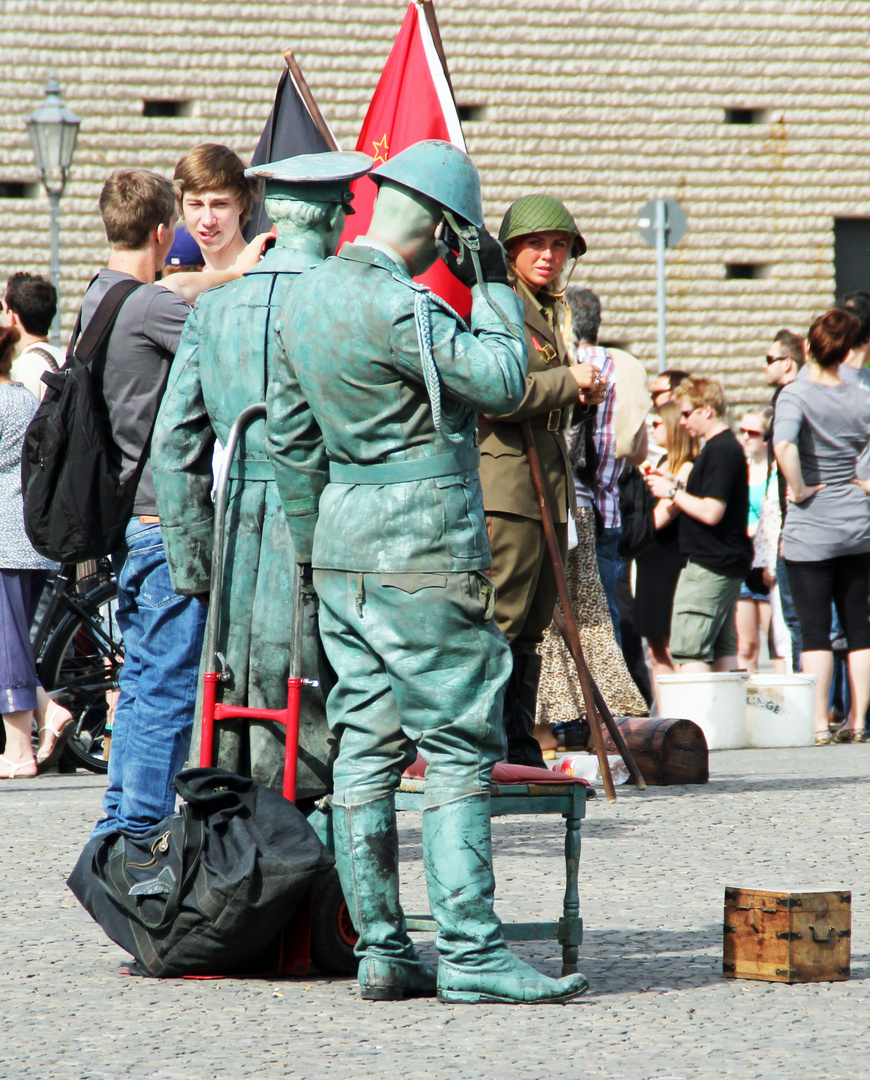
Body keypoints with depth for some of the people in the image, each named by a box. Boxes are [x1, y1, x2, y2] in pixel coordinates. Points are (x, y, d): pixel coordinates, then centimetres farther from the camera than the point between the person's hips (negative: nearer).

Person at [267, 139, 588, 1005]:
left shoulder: (305, 296, 11)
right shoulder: (399, 308, -18)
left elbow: (287, 435, 17)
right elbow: (501, 380, -15)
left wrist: (311, 547, 23)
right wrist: (494, 286, -4)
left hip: (343, 543, 9)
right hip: (423, 548, -9)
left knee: (367, 748, 8)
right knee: (458, 749, -6)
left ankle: (381, 952, 9)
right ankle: (470, 956, -8)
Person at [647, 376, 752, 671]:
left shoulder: (720, 450, -16)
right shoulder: (727, 446, 16)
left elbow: (711, 512, -22)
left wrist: (672, 492, -11)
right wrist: (678, 484, 14)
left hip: (708, 566, -11)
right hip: (728, 564, 11)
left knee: (689, 651, -11)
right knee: (723, 651, 10)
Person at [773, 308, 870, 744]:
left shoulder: (796, 395, -11)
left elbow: (784, 445, -29)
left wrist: (798, 490, -16)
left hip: (810, 528, -4)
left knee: (815, 630, -1)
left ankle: (818, 724, -4)